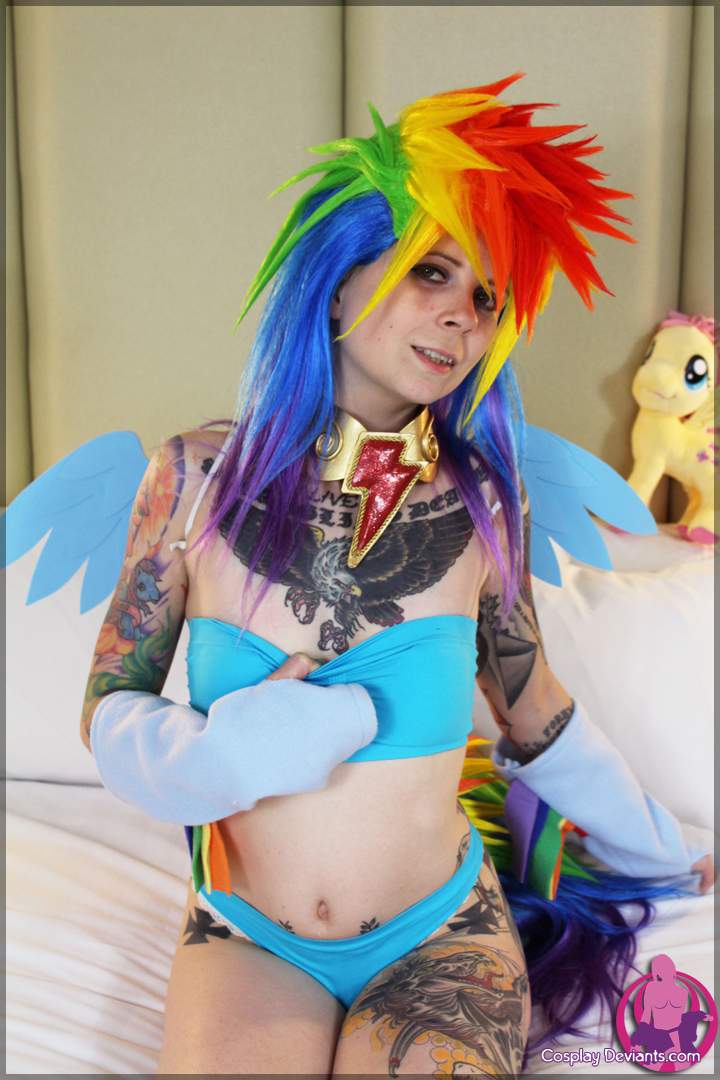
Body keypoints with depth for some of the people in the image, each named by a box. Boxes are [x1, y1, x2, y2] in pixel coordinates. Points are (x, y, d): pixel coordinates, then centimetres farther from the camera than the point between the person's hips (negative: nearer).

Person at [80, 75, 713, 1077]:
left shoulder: (481, 503, -8)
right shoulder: (198, 474, -9)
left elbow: (533, 708, 8)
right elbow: (110, 706, -2)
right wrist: (213, 755, -23)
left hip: (440, 938, 1)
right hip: (245, 937, 0)